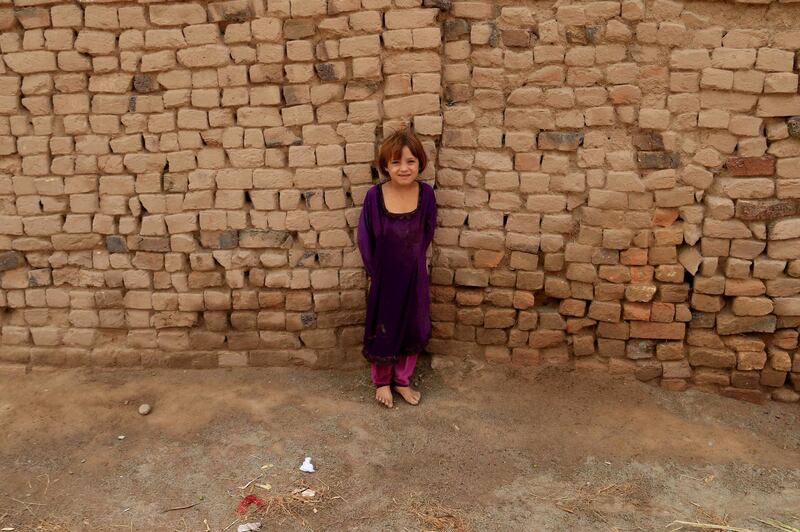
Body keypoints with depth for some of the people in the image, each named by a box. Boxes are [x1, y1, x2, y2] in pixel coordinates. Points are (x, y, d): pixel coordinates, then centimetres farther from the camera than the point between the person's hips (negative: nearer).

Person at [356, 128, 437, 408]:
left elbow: (428, 231, 3)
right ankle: (382, 381, 36)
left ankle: (403, 380, 38)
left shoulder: (426, 193, -12)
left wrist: (416, 258, 4)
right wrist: (373, 271, -3)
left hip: (415, 275, 2)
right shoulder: (374, 196, -18)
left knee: (412, 329, 16)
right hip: (384, 276, -2)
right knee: (382, 330, 14)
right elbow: (365, 238, -7)